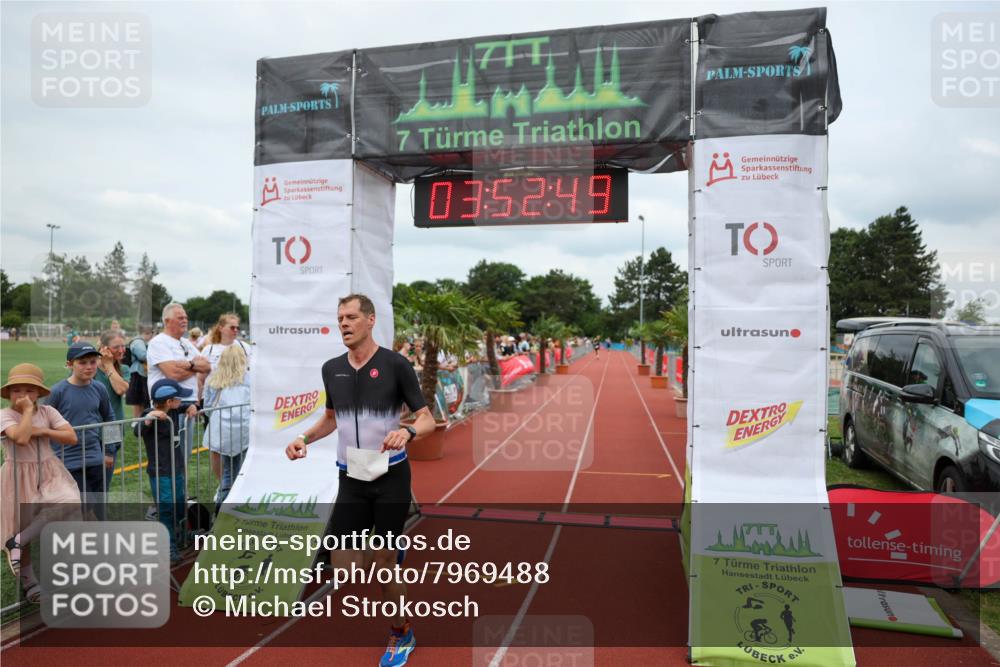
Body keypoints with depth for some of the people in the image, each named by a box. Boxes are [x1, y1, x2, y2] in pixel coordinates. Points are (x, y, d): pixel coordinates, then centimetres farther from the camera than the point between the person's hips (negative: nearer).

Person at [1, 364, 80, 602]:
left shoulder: (48, 411, 2)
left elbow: (72, 437, -3)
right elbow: (21, 438, -28)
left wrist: (43, 431, -13)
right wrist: (28, 410, -20)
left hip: (49, 472, 3)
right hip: (20, 477, -3)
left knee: (68, 503, -26)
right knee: (24, 524, 4)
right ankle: (29, 583, 20)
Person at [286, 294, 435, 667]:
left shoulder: (395, 364, -10)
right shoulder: (331, 369, 5)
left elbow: (427, 419, -8)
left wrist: (407, 432, -29)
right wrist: (305, 438, 5)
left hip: (391, 478, -4)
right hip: (351, 480, 4)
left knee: (384, 563, 5)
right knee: (341, 570, 0)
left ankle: (401, 633, 31)